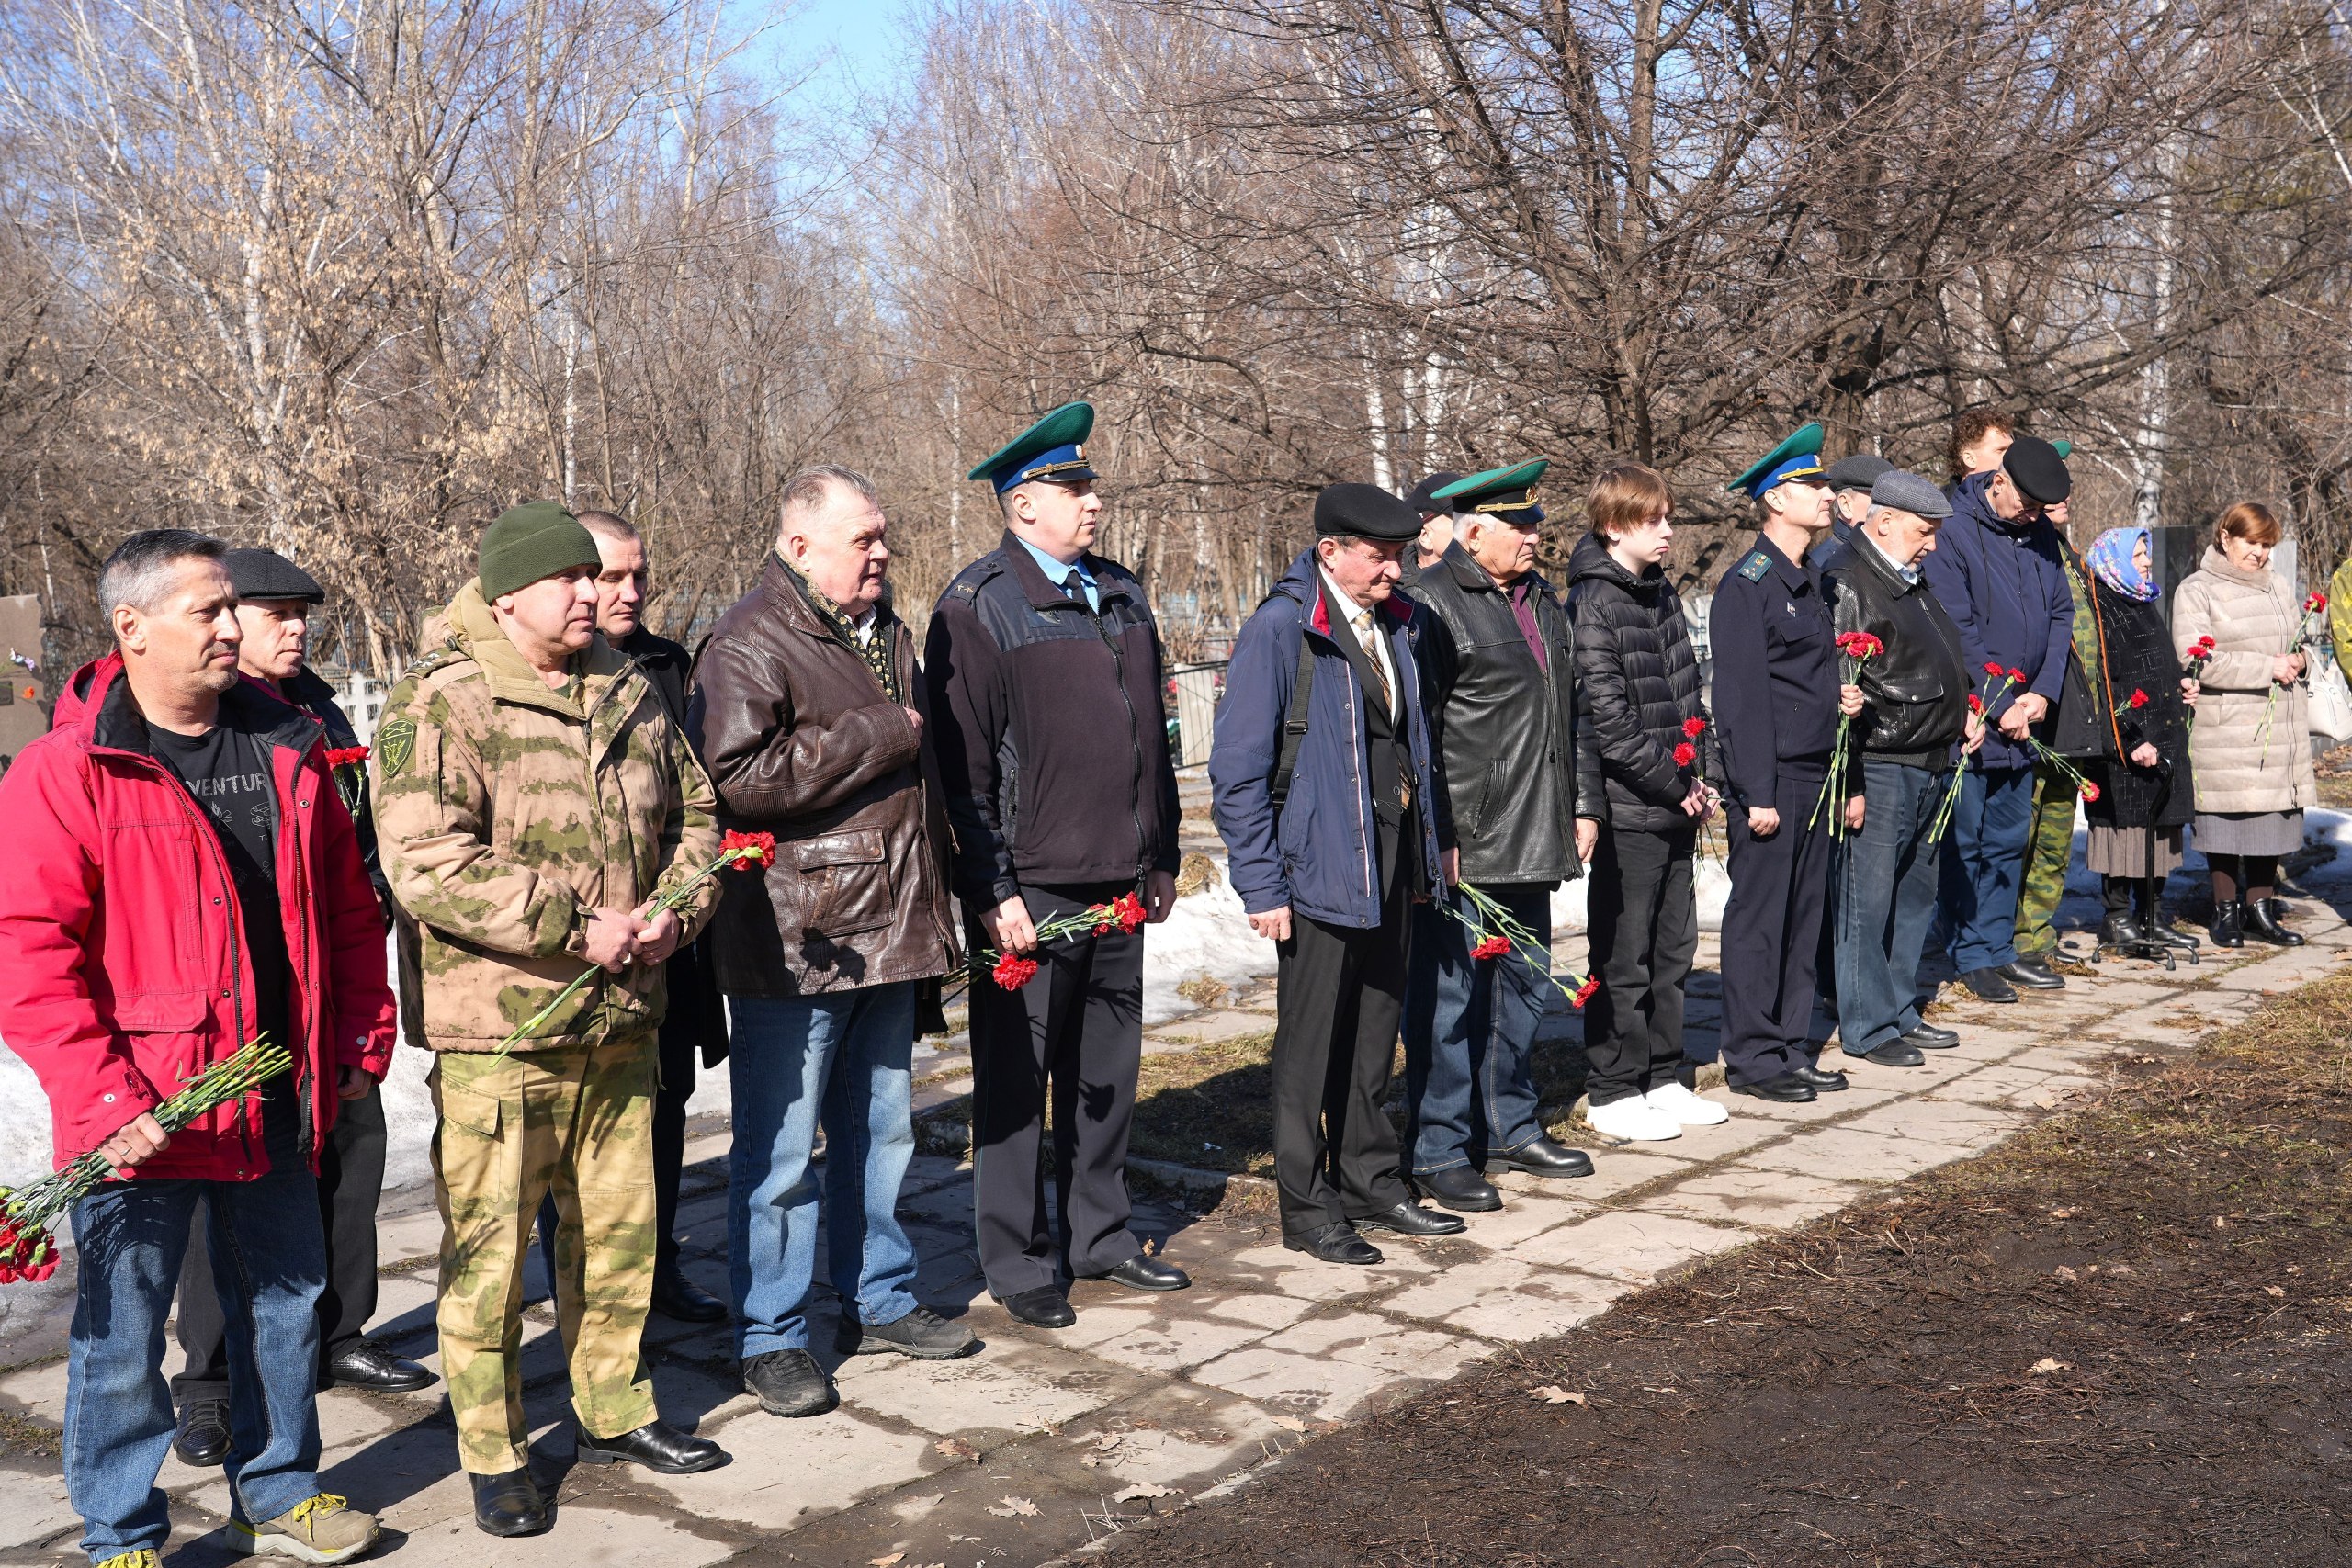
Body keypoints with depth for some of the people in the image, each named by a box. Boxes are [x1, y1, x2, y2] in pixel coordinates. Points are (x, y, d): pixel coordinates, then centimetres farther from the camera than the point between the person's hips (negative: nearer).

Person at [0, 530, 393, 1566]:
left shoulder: (288, 751, 7)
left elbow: (348, 907, 14)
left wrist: (361, 1043, 11)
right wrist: (100, 1101, -19)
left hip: (279, 1102, 6)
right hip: (140, 1118, -5)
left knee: (286, 1300, 17)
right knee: (122, 1336, 6)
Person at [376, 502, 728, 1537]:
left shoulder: (630, 695, 10)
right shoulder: (437, 706, -11)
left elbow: (693, 817, 19)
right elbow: (424, 861, -21)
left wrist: (673, 912, -1)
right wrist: (576, 927, -21)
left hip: (622, 1022, 6)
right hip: (496, 1033, -6)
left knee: (618, 1229, 16)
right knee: (488, 1248, 2)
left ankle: (613, 1412, 34)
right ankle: (494, 1456, 17)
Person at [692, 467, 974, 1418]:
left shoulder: (887, 633, 16)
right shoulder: (749, 644, -11)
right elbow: (744, 776, -26)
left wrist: (932, 908, 23)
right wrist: (880, 734, -18)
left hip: (889, 933, 8)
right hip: (793, 941, -8)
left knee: (881, 1130, 17)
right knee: (781, 1147, 0)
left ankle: (879, 1300, 31)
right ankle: (771, 1337, 11)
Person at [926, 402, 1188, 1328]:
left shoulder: (1122, 595, 13)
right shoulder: (978, 608, -9)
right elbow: (961, 762, -12)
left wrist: (1162, 857, 17)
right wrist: (990, 891, -15)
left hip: (1119, 881, 7)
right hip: (1030, 887, -7)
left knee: (1108, 1068, 15)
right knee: (1017, 1077, 4)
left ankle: (1100, 1237, 29)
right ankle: (1018, 1262, 15)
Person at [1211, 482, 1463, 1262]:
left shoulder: (1400, 624, 9)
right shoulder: (1279, 628, -13)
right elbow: (1238, 771, -13)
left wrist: (1436, 838, 16)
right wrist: (1260, 887, -15)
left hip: (1393, 863, 7)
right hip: (1321, 866, -7)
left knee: (1376, 1031, 16)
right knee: (1312, 1044, 3)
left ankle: (1371, 1182, 29)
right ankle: (1306, 1208, 15)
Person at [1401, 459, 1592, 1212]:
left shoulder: (1542, 598, 16)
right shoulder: (1434, 602, -12)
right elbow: (1412, 729, -15)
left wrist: (1573, 808, 21)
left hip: (1532, 840, 9)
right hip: (1464, 839, -9)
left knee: (1526, 983, 16)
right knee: (1450, 995, -1)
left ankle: (1511, 1128, 30)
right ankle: (1438, 1150, 8)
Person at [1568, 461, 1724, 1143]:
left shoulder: (1661, 593, 12)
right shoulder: (1593, 605, -14)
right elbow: (1605, 719, -18)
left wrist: (1699, 774, 6)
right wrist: (1675, 785, -13)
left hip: (1676, 805, 8)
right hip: (1629, 810, -8)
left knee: (1673, 947, 14)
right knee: (1625, 957, 0)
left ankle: (1662, 1079, 25)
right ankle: (1612, 1093, 11)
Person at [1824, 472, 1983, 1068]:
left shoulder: (1911, 582, 18)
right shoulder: (1846, 583, -13)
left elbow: (1943, 663, 33)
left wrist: (1963, 712, 15)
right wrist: (1849, 783, -20)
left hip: (1931, 767, 10)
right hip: (1879, 770, -10)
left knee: (1914, 896, 15)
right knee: (1867, 900, -4)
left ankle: (1900, 1012, 25)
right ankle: (1866, 1029, 3)